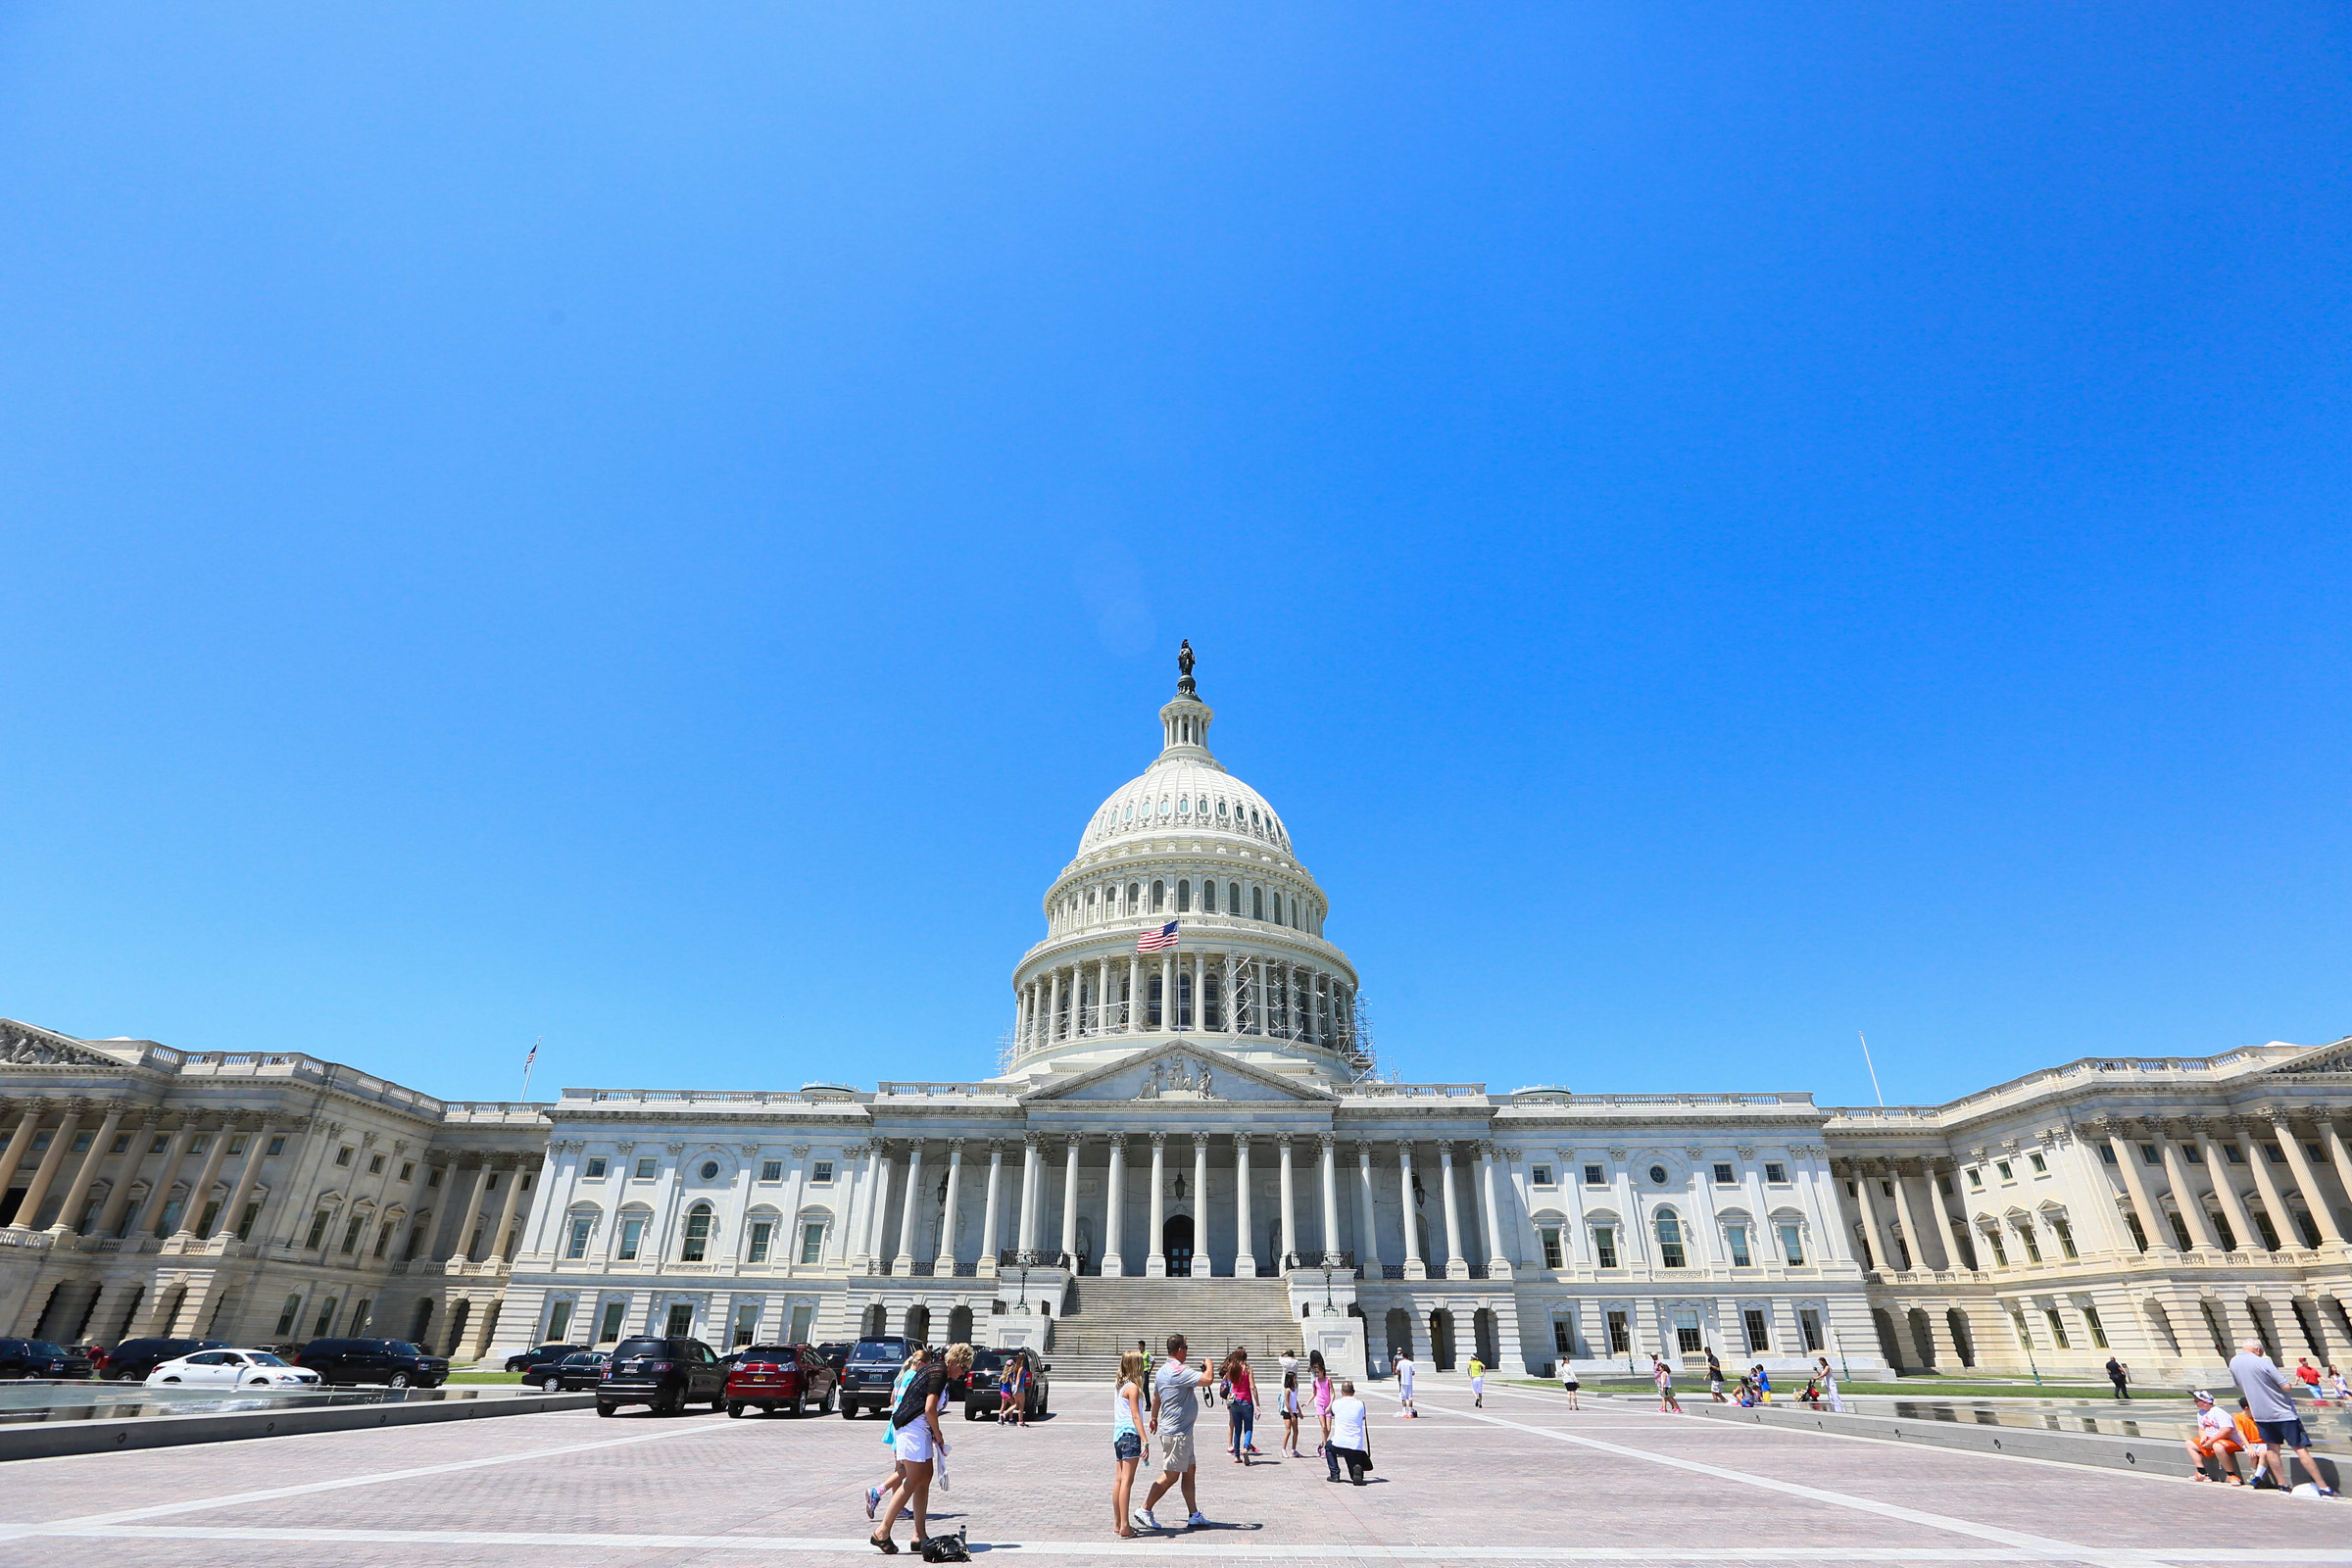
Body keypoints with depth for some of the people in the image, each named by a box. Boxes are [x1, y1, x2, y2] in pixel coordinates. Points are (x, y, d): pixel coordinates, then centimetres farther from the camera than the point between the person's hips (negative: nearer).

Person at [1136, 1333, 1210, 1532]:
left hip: (1181, 1432, 10)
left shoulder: (1161, 1371, 10)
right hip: (1177, 1432, -10)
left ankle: (1194, 1516, 17)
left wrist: (1154, 1418, 40)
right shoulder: (1179, 1371, -21)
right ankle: (1145, 1511, 6)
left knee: (1189, 1471, 13)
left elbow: (1155, 1397, 24)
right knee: (1170, 1476, -2)